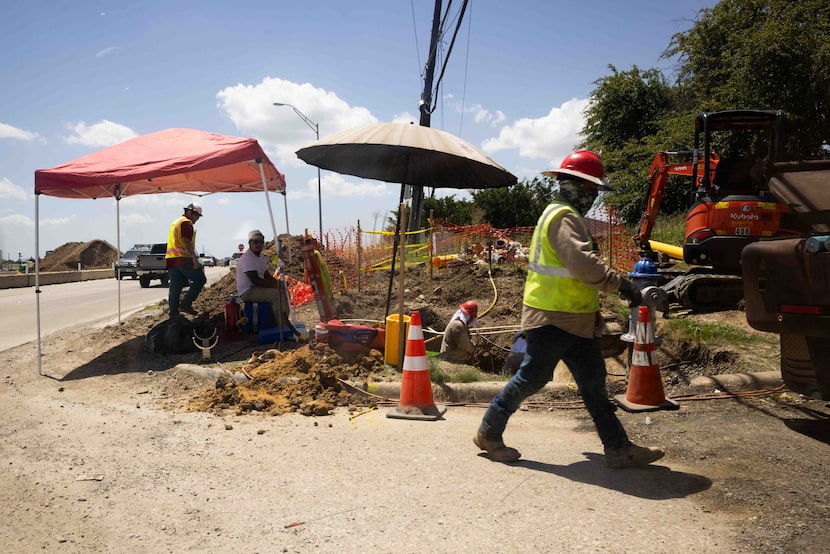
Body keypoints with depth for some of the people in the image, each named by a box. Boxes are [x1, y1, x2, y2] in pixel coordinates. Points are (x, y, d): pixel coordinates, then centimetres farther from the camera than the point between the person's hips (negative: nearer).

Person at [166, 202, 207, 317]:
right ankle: (186, 303, -7)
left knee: (175, 288, 7)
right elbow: (187, 242, -17)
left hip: (171, 259, 9)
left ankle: (173, 313, 6)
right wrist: (195, 258, -21)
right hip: (183, 259, -9)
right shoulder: (186, 222, -5)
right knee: (200, 279, 1)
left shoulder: (175, 223, 27)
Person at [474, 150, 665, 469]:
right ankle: (489, 432, 16)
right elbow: (583, 263, -30)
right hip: (553, 319, -10)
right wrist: (620, 284, -25)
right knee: (531, 378, 0)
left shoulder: (564, 215, 18)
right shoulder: (564, 217, -16)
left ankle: (618, 449, 17)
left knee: (593, 383, 10)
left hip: (574, 320, 10)